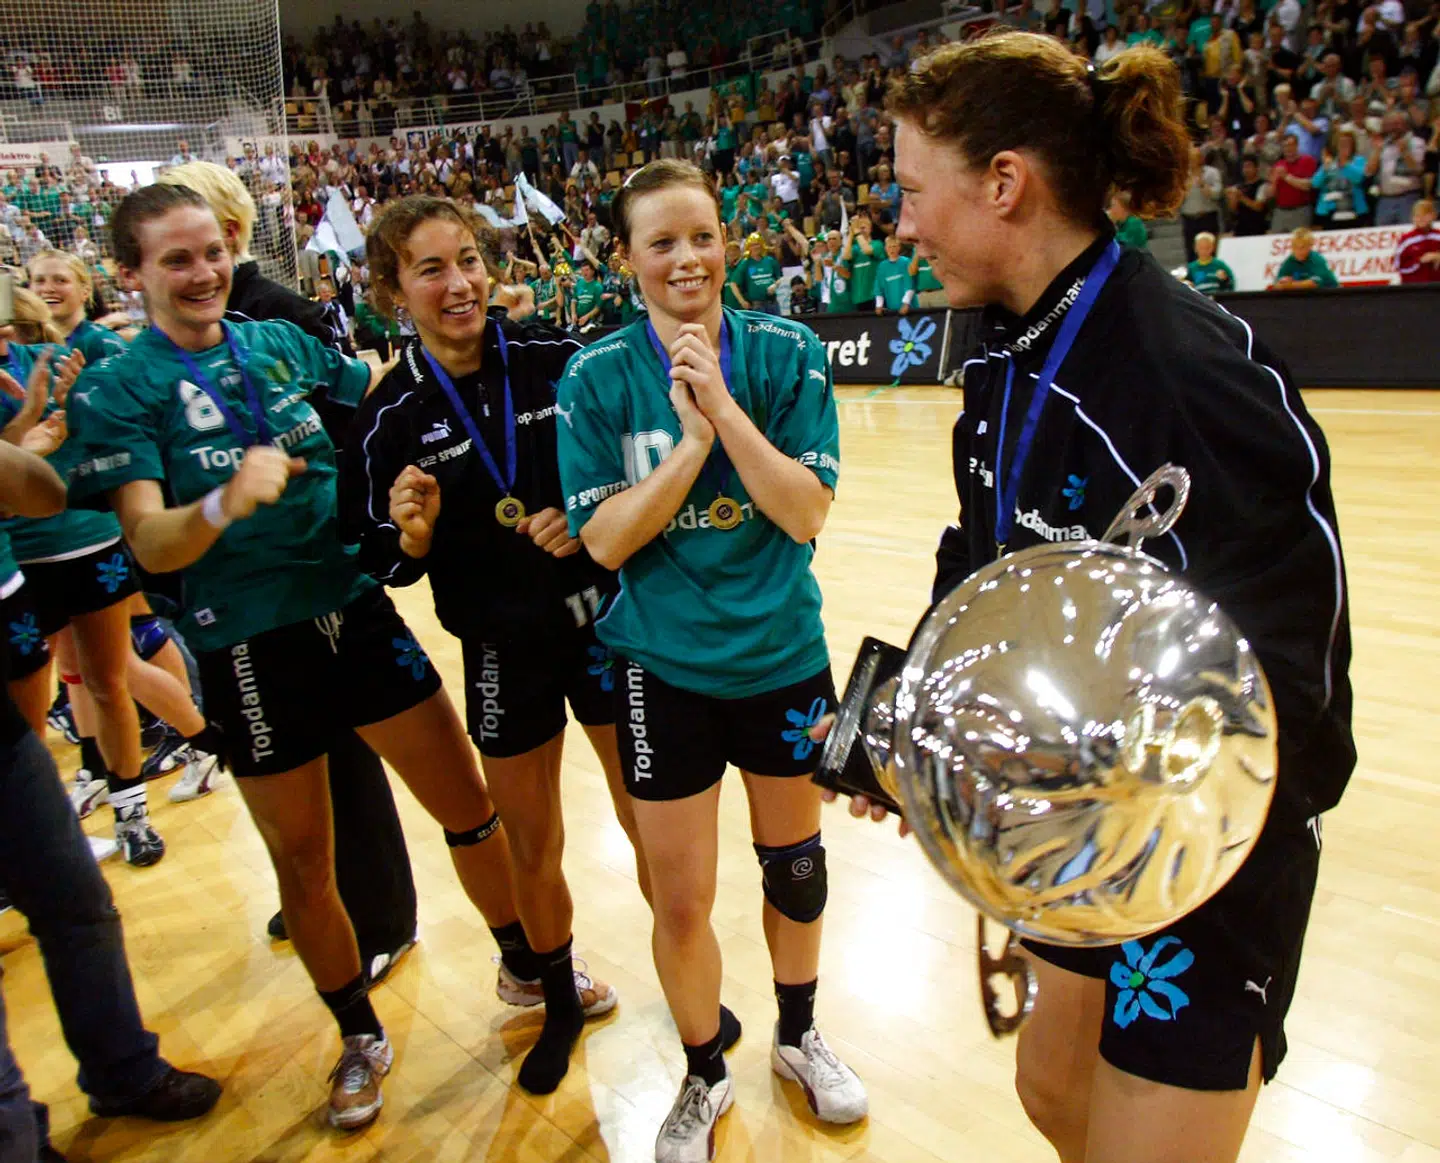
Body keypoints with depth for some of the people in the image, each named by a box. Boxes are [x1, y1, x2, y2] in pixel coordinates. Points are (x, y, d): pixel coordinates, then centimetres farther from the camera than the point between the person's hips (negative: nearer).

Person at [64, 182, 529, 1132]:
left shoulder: (281, 342, 5)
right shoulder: (117, 391, -6)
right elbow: (149, 544, -18)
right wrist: (225, 501, -37)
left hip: (356, 613, 3)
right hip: (249, 651, -3)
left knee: (471, 810, 9)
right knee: (304, 864, 12)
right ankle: (361, 1037, 37)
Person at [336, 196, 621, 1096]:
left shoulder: (560, 359, -8)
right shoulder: (392, 414, -5)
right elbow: (390, 566, 2)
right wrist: (411, 536, -20)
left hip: (606, 619, -1)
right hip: (504, 650, 1)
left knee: (652, 821, 10)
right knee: (530, 844, 15)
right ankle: (559, 997, 42)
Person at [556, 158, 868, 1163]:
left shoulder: (787, 354, -7)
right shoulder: (598, 378, -8)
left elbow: (807, 514, -14)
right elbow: (604, 541, -12)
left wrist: (724, 408, -23)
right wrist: (691, 440, -22)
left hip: (784, 657, 2)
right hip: (665, 670, -1)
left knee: (795, 865, 19)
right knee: (681, 902, 8)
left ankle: (799, 1037, 47)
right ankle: (705, 1078, 37)